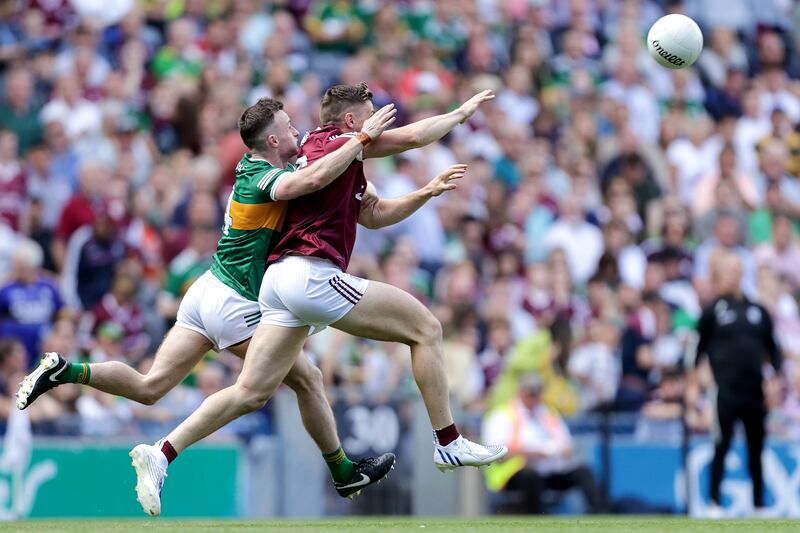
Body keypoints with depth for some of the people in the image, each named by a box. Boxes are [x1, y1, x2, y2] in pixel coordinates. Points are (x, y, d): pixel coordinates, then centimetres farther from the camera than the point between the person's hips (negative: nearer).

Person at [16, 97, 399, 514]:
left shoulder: (251, 166, 10)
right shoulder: (267, 179, -17)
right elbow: (315, 179, -38)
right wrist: (364, 137, -30)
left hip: (207, 290, 8)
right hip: (236, 305, -8)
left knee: (149, 387, 3)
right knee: (307, 379, 7)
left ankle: (64, 371, -9)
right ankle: (344, 473, 17)